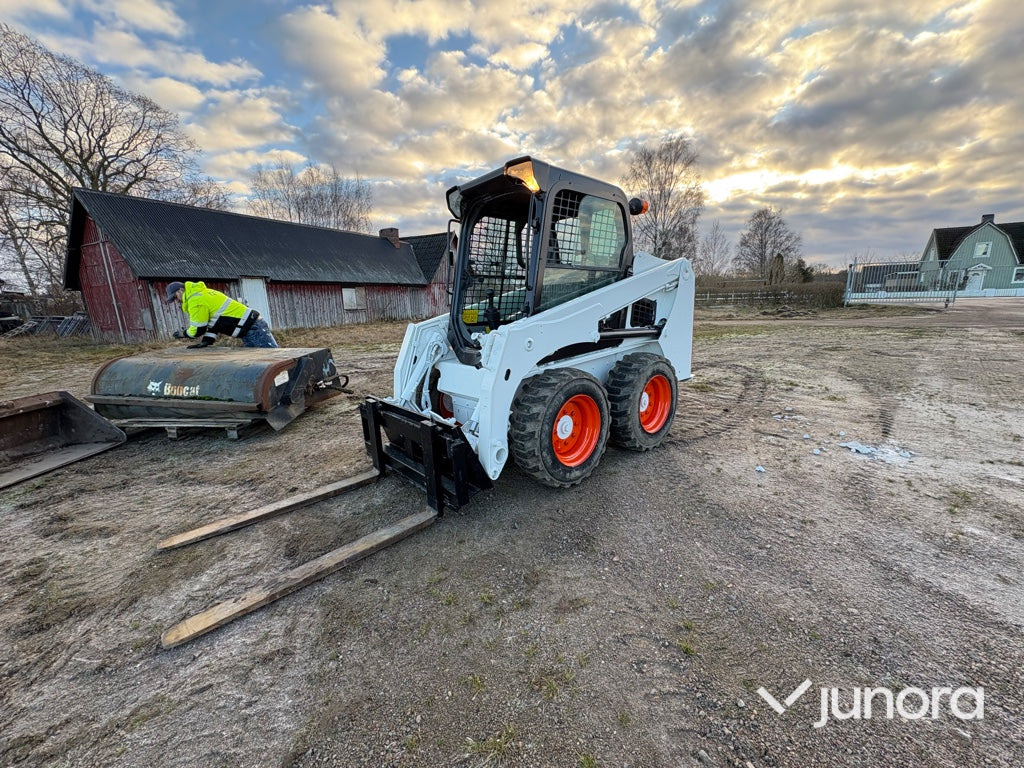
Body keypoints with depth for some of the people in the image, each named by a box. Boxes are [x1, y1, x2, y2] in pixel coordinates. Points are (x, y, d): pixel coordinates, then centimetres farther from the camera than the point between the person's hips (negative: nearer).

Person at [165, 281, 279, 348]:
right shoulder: (202, 293, 23)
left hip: (252, 327, -10)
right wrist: (206, 341, 10)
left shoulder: (195, 300, -9)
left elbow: (198, 330, -6)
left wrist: (182, 333, 14)